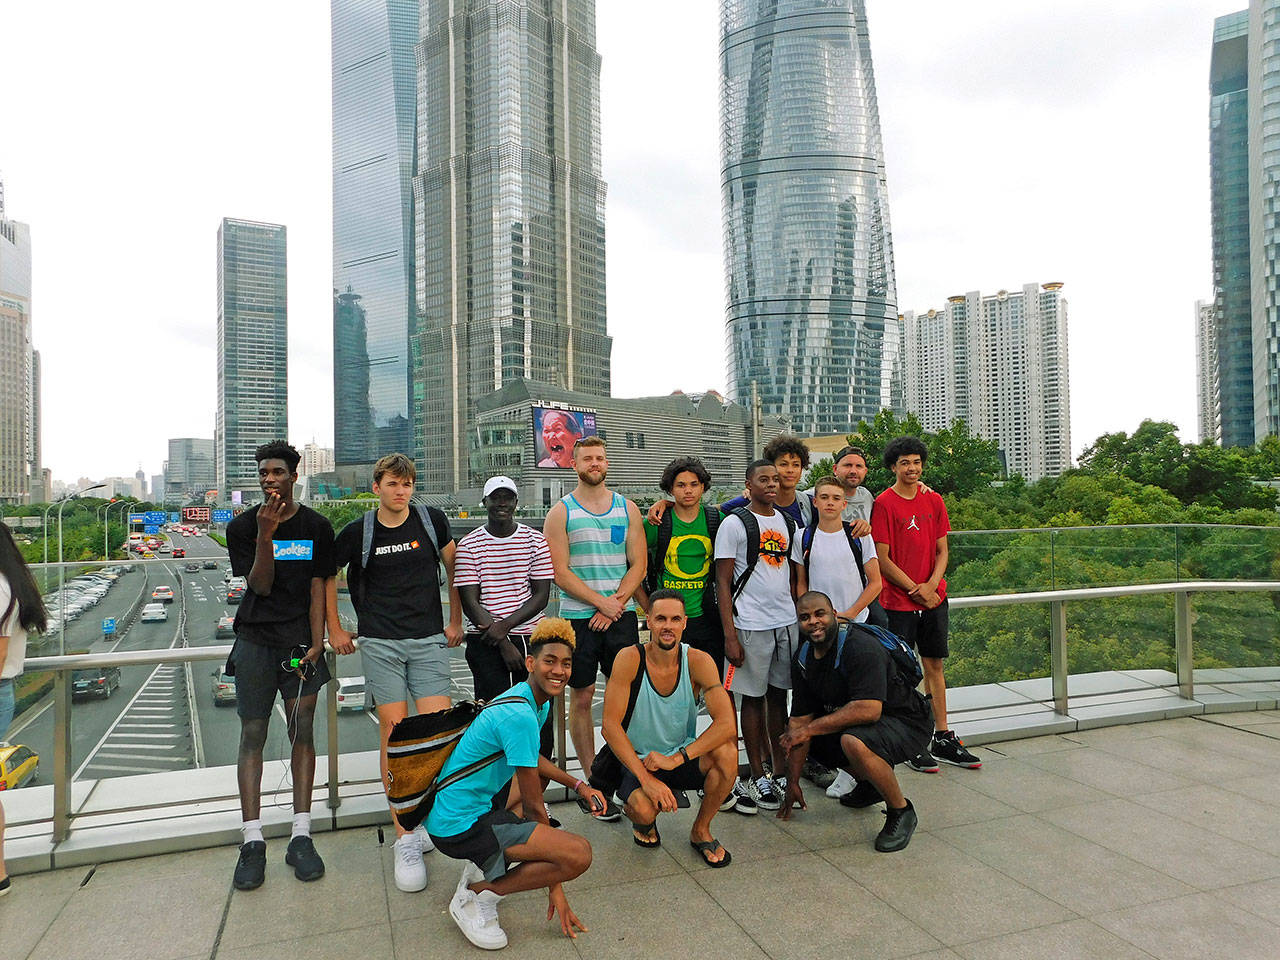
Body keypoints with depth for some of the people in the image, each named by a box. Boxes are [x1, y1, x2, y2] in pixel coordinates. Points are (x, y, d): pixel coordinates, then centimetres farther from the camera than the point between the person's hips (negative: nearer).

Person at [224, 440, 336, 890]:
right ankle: (253, 842, 6)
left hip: (300, 641, 0)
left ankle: (301, 837, 6)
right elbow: (261, 585, -4)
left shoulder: (316, 527, 5)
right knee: (252, 735, 0)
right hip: (255, 639, 0)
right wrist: (265, 534, -18)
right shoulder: (243, 526, 4)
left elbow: (318, 589, 3)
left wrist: (316, 644, -6)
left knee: (302, 733, -1)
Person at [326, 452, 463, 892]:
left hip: (430, 641, 1)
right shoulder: (359, 531, 2)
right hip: (380, 644, -1)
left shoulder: (432, 521, 4)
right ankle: (405, 838, 7)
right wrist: (334, 629, 13)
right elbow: (327, 574, 15)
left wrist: (455, 621, 13)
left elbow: (453, 568, 15)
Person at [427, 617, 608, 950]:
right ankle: (475, 895, -4)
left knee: (533, 776, 35)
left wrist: (579, 786, 13)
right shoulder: (520, 716, -24)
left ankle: (483, 866, 21)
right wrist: (555, 890, -9)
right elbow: (533, 805, -18)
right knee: (580, 853, -20)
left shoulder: (539, 701, 6)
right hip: (459, 828, -10)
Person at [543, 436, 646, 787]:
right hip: (578, 617, -2)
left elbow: (638, 565, 5)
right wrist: (602, 601, -13)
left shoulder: (627, 508, 8)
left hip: (622, 614, 2)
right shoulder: (561, 512, 1)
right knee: (581, 697, 3)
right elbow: (560, 573, -6)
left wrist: (615, 603, -9)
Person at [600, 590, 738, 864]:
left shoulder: (698, 661, -14)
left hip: (684, 758, 2)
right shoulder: (630, 659, -18)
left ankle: (701, 830, -1)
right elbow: (610, 726, -19)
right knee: (645, 809, -32)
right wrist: (647, 780, -26)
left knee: (727, 750, -27)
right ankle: (642, 820, 10)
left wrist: (677, 758, -29)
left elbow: (727, 723, -22)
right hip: (637, 761, -2)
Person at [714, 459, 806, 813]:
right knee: (754, 699, 4)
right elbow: (723, 582, -7)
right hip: (750, 625, -5)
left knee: (779, 695, 12)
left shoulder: (788, 523, 12)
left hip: (787, 623, 5)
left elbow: (796, 577, 17)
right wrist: (729, 635, -13)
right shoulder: (734, 523, -5)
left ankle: (780, 771, 23)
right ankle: (758, 778, 14)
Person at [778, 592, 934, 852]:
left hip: (907, 722, -9)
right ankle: (869, 785, 22)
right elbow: (800, 720, 1)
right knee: (796, 732, 11)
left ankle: (901, 811, -10)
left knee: (854, 742, -36)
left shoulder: (861, 648, -27)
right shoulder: (803, 658, -2)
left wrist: (811, 728, -30)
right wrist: (793, 782, 1)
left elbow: (869, 710, -37)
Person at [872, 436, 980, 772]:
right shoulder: (884, 504, -7)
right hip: (898, 602, -5)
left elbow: (942, 551, 9)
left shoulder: (934, 501, 9)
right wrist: (915, 589, -10)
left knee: (934, 666, 12)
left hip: (934, 598, 5)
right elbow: (882, 559, -9)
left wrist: (931, 585, -6)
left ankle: (943, 738, 21)